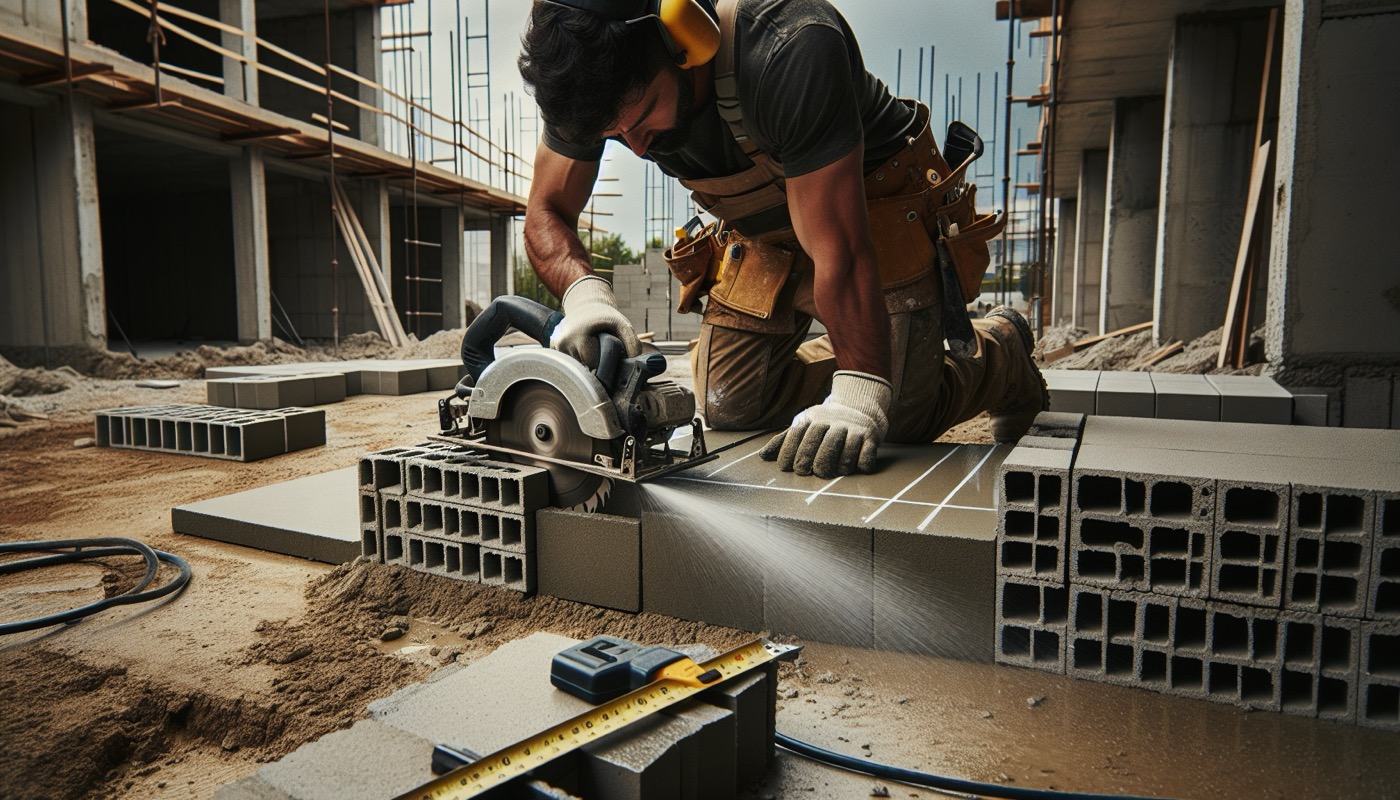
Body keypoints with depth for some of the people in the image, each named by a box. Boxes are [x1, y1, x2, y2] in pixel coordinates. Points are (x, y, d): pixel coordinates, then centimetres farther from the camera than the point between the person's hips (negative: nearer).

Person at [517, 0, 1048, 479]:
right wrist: (583, 292, -36)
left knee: (896, 424, -10)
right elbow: (547, 213, -14)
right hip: (766, 237, 6)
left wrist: (860, 395, -43)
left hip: (879, 209, -5)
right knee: (730, 407, -2)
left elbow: (840, 248, -39)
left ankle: (1001, 350, 24)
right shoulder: (593, 83, -21)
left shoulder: (790, 49, -37)